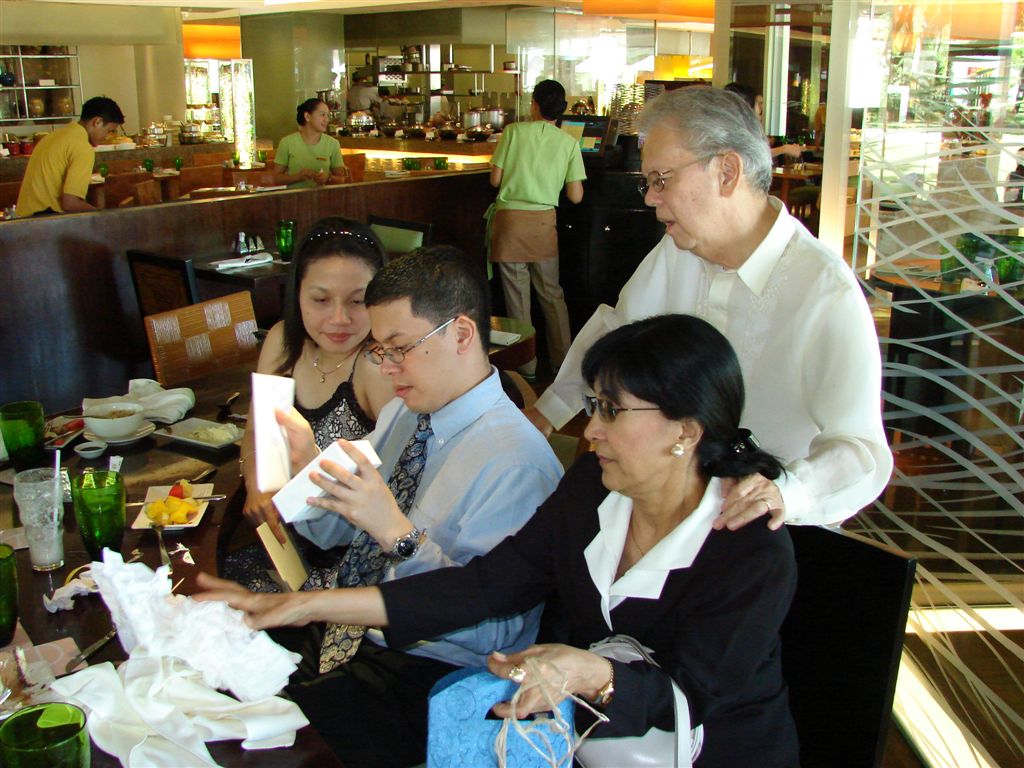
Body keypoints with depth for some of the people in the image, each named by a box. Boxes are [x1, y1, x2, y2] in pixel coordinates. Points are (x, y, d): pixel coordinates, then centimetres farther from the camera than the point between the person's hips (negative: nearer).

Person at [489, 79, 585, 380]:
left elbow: (495, 179, -2)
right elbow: (575, 196, 0)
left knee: (517, 293, 5)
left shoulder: (514, 131, -3)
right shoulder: (569, 142, 1)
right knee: (551, 292, 15)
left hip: (510, 217, -2)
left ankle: (525, 365, 11)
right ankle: (562, 359, 21)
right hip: (544, 221, 2)